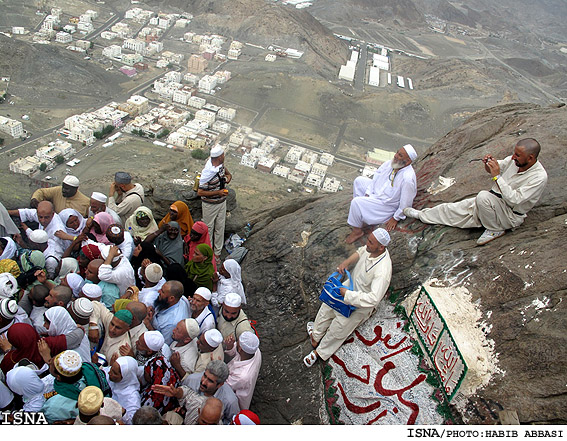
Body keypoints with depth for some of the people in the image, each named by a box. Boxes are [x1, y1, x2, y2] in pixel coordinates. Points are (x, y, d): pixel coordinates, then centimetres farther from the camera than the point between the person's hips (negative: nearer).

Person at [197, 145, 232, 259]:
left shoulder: (220, 164, -8)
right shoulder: (207, 173, -30)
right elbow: (200, 192, -26)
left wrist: (228, 174, -2)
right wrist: (218, 192, -27)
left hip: (222, 201, 7)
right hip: (210, 204, -7)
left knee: (220, 227, 16)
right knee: (209, 228, 12)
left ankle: (218, 252, 31)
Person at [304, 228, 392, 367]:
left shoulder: (382, 271, -38)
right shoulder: (371, 248, -16)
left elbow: (373, 299, -42)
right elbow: (361, 251, 9)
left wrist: (347, 294, -35)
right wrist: (347, 262, -10)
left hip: (362, 303, -7)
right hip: (351, 285, 7)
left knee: (339, 325, -3)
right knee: (328, 305, 9)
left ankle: (320, 351, 19)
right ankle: (316, 336, 30)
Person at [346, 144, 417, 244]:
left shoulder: (408, 178, -34)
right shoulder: (389, 163, -11)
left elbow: (405, 204, -26)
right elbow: (376, 178, 3)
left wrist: (395, 218, -17)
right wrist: (367, 194, -4)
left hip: (388, 205, -9)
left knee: (356, 202, -21)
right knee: (359, 180, 12)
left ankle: (357, 231, -2)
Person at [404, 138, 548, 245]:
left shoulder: (539, 177, -25)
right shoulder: (514, 159, -5)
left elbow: (514, 199, -31)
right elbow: (492, 170, 11)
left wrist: (497, 176, -32)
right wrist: (488, 164, -14)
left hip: (511, 216, -7)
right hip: (493, 203, 7)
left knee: (484, 196, -35)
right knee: (455, 209, 0)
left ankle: (495, 230, -15)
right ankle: (421, 215, 16)